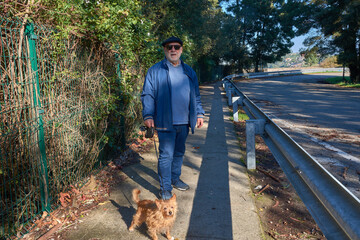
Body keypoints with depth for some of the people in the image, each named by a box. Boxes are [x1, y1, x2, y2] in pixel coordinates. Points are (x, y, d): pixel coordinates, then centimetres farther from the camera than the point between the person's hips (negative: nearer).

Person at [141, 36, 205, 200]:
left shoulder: (189, 71, 13)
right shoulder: (154, 71, 0)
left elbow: (196, 95, 18)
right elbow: (147, 95, -2)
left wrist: (199, 113, 11)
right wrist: (148, 115, -12)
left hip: (184, 122, 5)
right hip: (165, 123, -4)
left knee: (179, 152, 16)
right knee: (166, 155, -2)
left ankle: (175, 179, 35)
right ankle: (165, 188, 11)